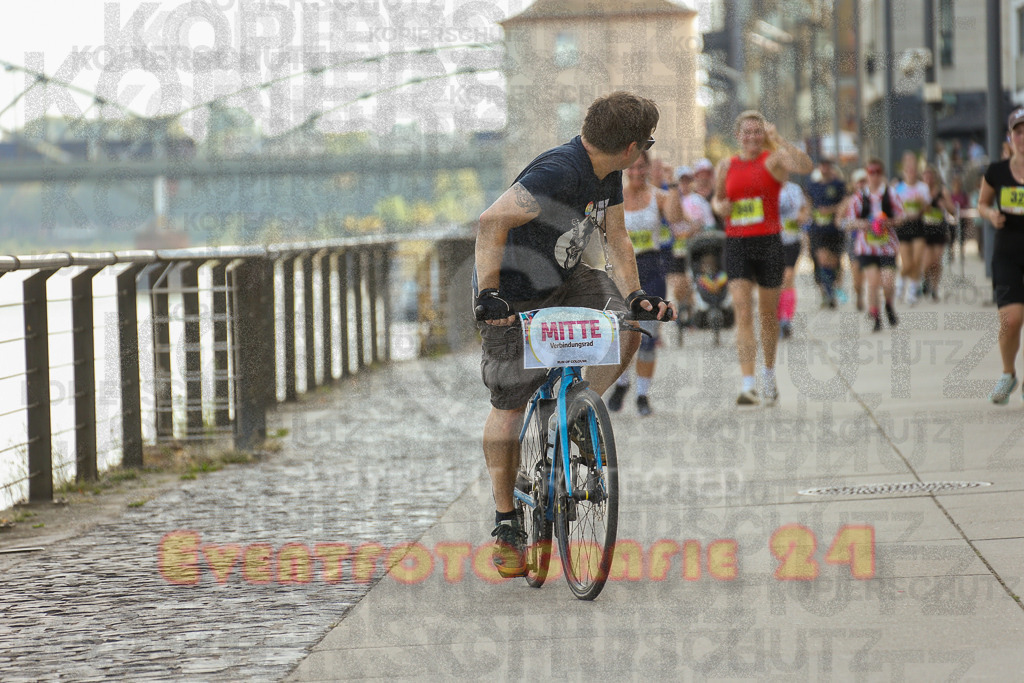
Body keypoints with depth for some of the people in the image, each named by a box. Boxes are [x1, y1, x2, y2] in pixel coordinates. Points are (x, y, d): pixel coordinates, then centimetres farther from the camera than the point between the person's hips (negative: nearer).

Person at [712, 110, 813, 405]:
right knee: (743, 313, -12)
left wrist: (778, 140, -26)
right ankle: (748, 384, -18)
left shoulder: (774, 159, -2)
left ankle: (769, 373, 35)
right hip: (736, 245, 2)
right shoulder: (726, 166, 9)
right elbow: (718, 198, 25)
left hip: (769, 242, -1)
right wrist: (719, 206, 2)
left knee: (768, 314, 11)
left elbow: (806, 166, -22)